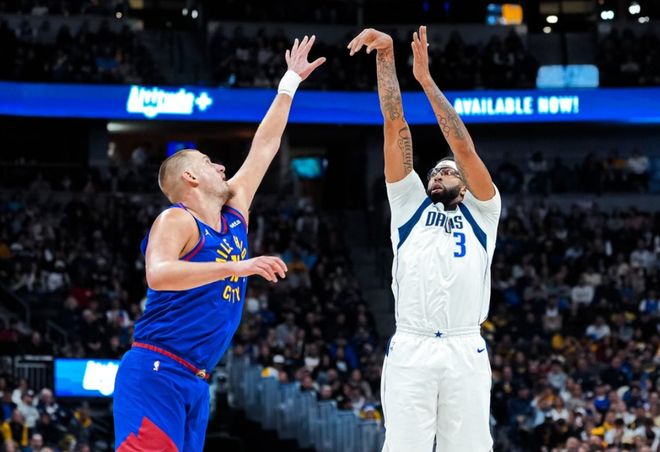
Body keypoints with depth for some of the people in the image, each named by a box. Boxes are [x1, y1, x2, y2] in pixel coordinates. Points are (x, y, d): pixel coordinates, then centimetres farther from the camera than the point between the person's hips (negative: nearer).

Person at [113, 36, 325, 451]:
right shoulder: (176, 221, -7)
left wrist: (290, 82, 32)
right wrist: (236, 267, -32)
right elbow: (157, 274, -27)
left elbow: (265, 146, 26)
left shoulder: (234, 214, 17)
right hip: (156, 374, -9)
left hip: (195, 383, 9)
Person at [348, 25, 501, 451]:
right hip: (409, 351, 1)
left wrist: (426, 78, 5)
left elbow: (464, 146, 6)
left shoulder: (482, 212, 19)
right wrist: (386, 56, 10)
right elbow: (396, 126, 16)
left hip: (466, 352, -1)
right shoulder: (410, 204, 22)